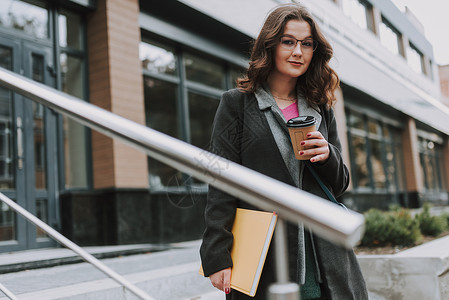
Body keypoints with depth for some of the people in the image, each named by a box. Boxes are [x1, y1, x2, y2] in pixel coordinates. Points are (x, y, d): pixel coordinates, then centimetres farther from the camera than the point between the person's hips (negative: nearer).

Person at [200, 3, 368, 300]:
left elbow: (340, 185, 16)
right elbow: (221, 187, -4)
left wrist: (327, 156, -6)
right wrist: (217, 256, -12)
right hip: (264, 257, -3)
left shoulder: (321, 109, 14)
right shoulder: (236, 103, 1)